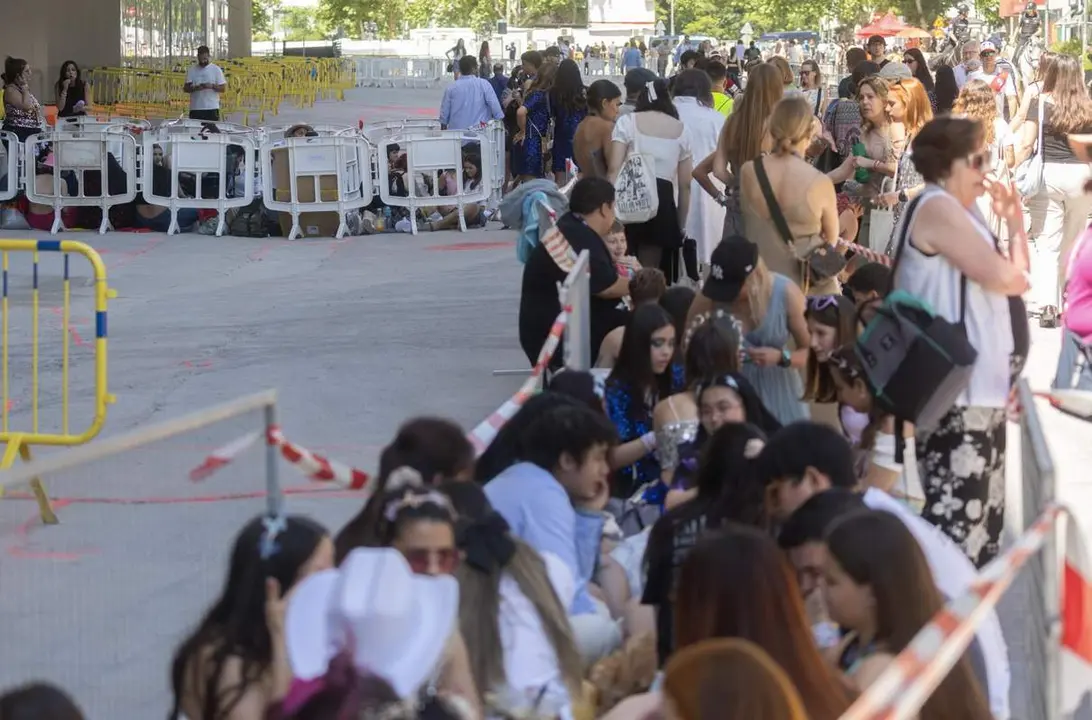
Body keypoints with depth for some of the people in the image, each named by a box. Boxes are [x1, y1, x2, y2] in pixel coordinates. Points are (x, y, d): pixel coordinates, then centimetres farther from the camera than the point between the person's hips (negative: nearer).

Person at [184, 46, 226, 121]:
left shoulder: (216, 69, 5)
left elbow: (223, 88, 1)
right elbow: (185, 88, 7)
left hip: (212, 108, -2)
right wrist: (195, 88, -14)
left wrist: (212, 86, -17)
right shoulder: (192, 70, 11)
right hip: (195, 109, 2)